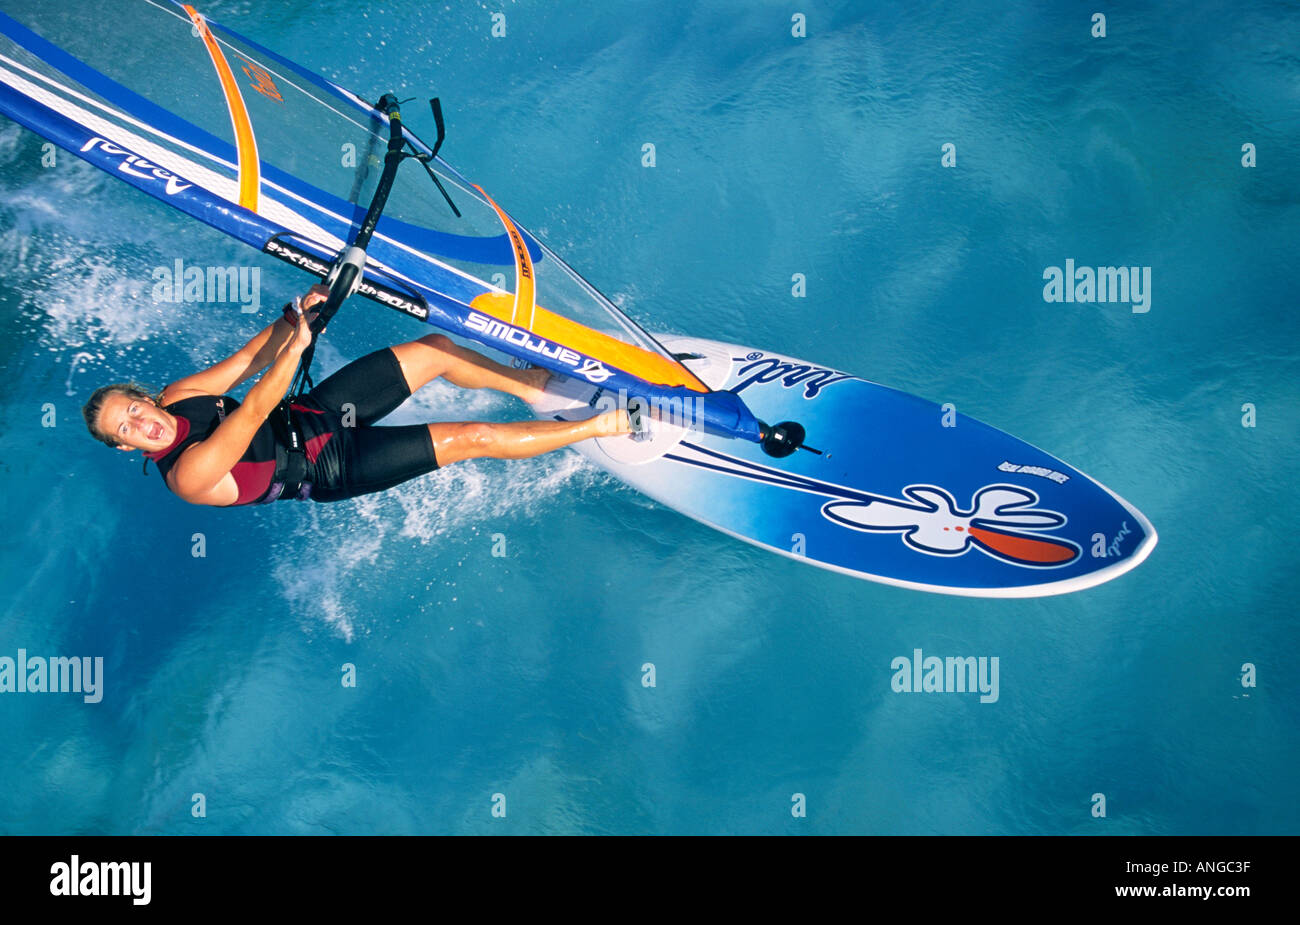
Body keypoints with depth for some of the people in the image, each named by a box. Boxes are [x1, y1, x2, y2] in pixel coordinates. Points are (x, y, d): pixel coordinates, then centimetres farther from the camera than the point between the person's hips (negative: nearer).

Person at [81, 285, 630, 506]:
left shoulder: (175, 399, -3)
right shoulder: (189, 476, -26)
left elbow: (247, 360, -2)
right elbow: (255, 412, -34)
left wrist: (295, 313, -16)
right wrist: (297, 347, -41)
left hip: (311, 415, 7)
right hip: (332, 468, -7)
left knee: (436, 349, -1)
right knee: (474, 437, -14)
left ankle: (531, 386, 20)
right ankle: (598, 427, -2)